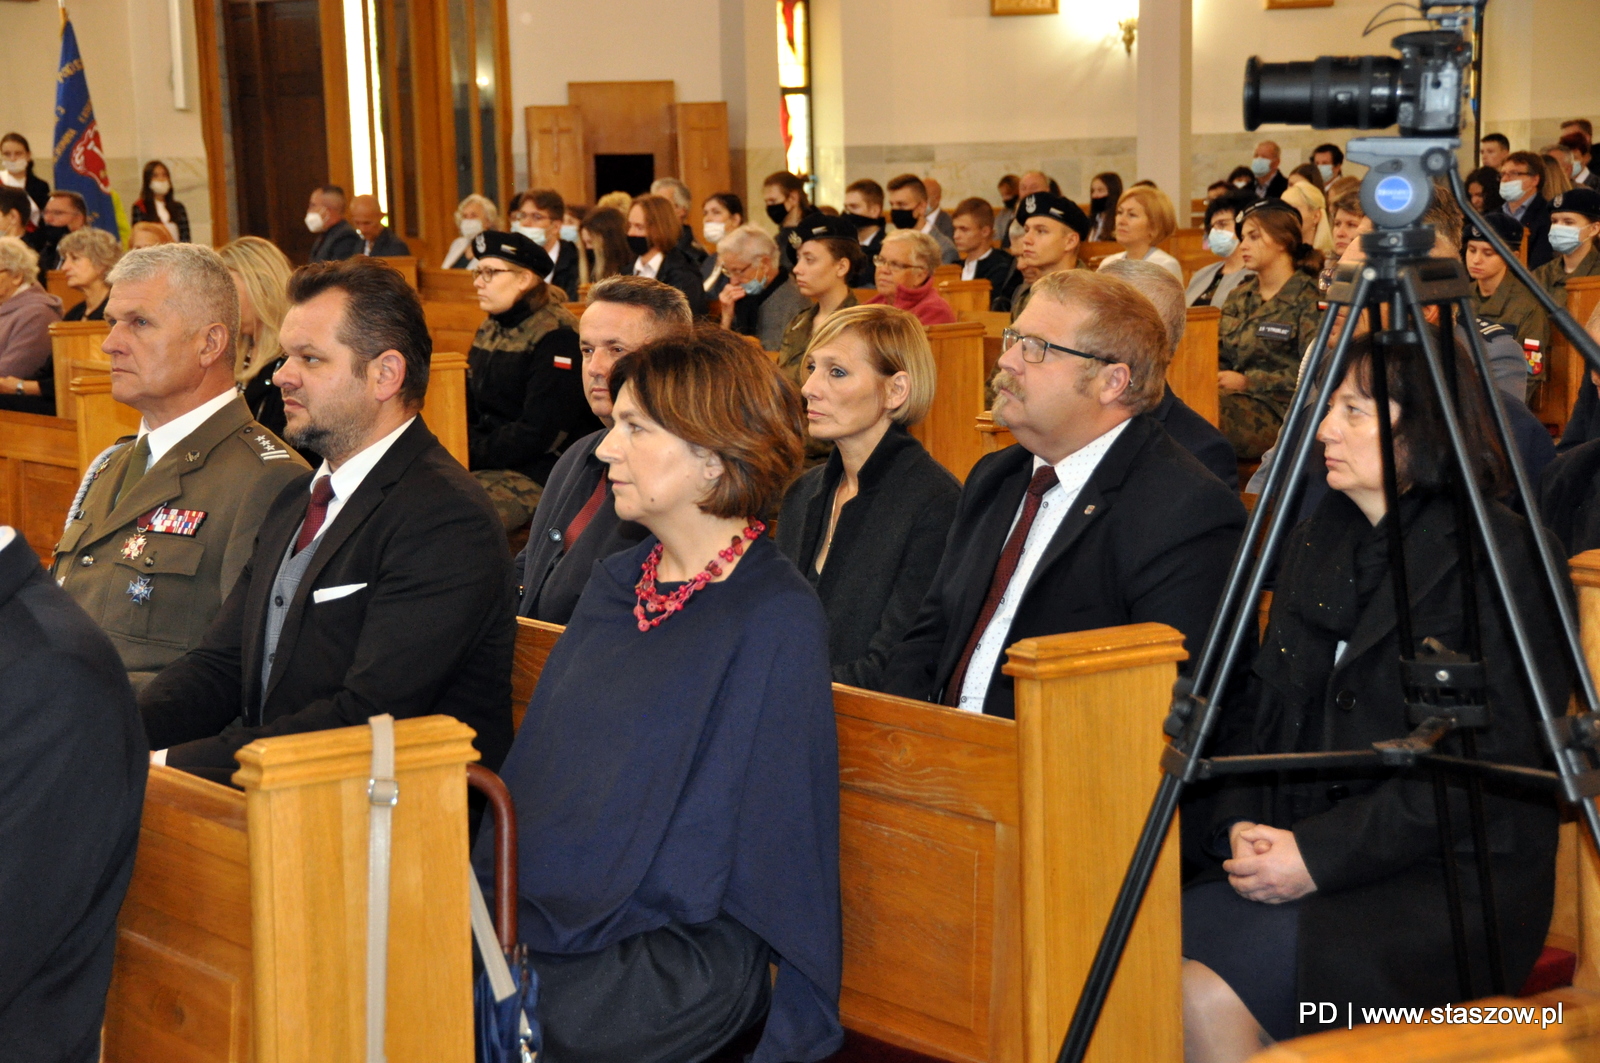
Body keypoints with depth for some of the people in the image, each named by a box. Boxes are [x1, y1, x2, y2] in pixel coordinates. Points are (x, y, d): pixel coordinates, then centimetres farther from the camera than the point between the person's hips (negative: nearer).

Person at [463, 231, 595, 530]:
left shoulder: (557, 338, -12)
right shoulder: (489, 330, 16)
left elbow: (539, 433, -17)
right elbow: (470, 409, 18)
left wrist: (472, 456, -16)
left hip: (539, 472, -8)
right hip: (490, 461, 8)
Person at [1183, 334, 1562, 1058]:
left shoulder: (1499, 557, -7)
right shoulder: (1315, 543, 16)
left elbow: (1489, 767, -13)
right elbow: (1264, 710, 17)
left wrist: (1319, 855, -17)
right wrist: (1242, 825, -4)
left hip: (1448, 882, -6)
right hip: (1297, 858, 7)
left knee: (1206, 998, -26)